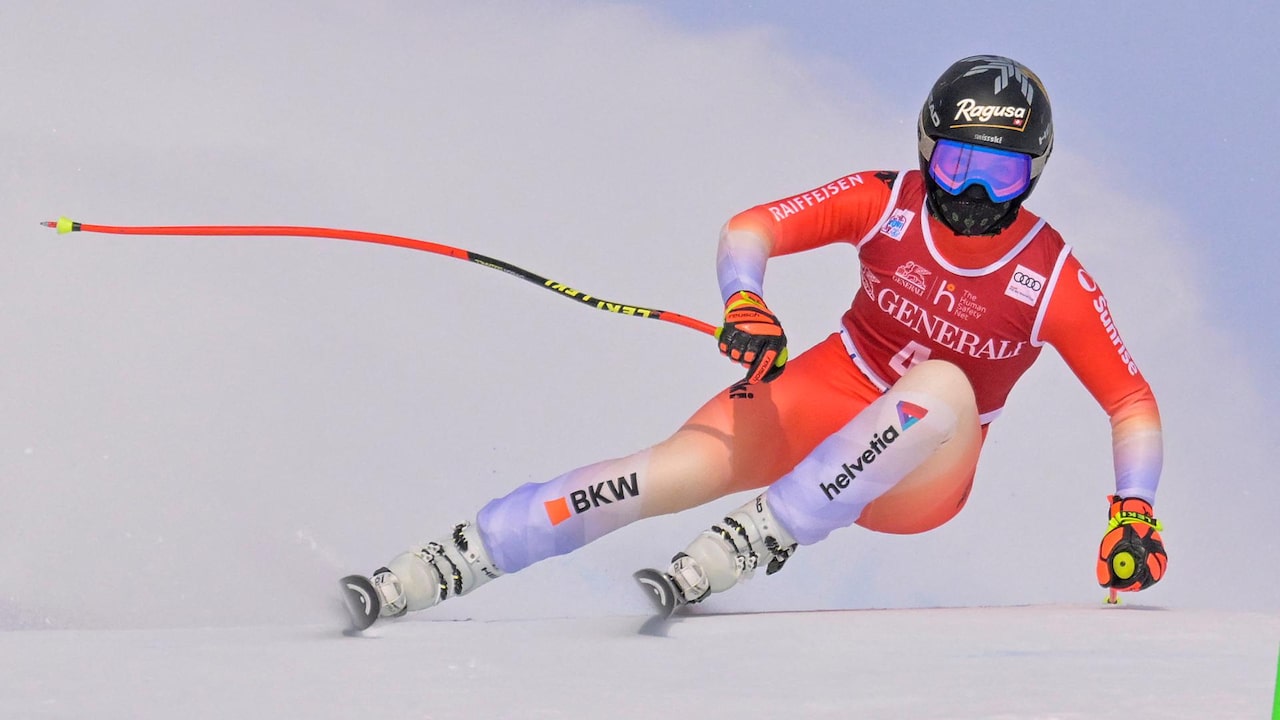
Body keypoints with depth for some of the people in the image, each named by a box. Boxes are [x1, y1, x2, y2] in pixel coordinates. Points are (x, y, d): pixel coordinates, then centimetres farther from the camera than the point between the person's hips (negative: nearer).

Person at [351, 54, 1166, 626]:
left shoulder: (1055, 280, -12)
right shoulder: (886, 203, -9)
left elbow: (1133, 403, -6)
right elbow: (752, 229, -12)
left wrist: (1135, 510, -21)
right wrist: (745, 303, -33)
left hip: (920, 479, -1)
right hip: (822, 398, 1)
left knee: (942, 384, -36)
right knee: (677, 471, -26)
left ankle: (752, 544, -41)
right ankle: (414, 578, -27)